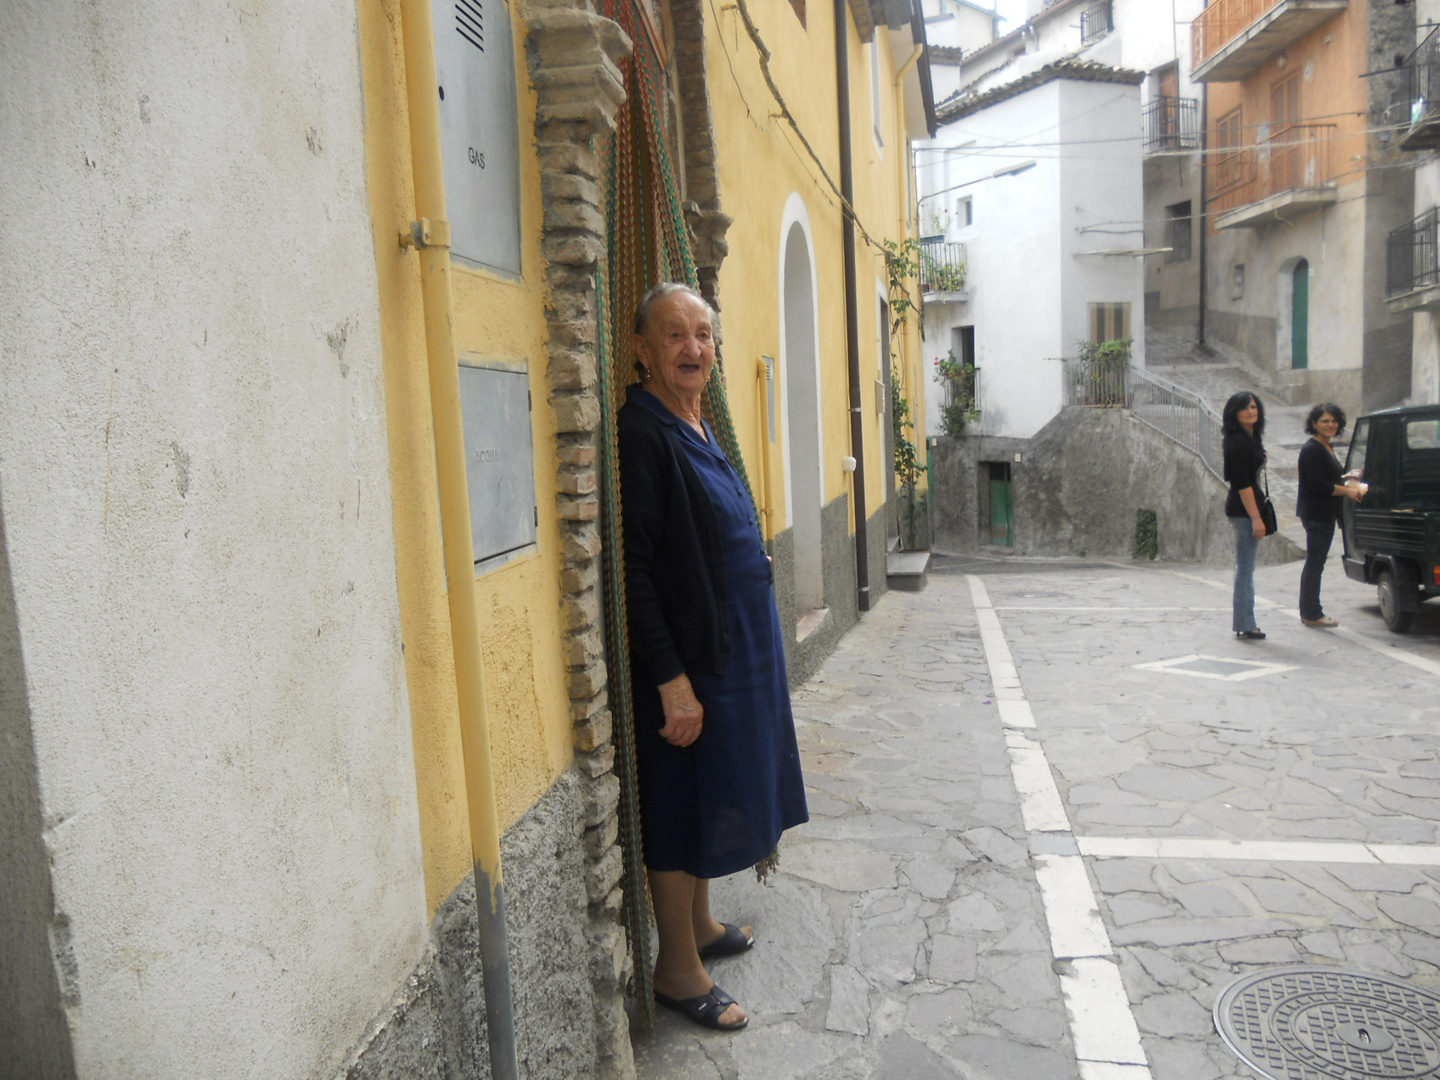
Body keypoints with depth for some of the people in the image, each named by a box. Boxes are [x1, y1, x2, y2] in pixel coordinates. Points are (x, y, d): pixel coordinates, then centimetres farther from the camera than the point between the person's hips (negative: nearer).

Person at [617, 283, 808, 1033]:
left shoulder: (698, 429, 10)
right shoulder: (640, 432, -18)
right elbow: (631, 568, -23)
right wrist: (670, 679, -24)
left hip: (733, 647, 9)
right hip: (685, 658, -9)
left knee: (712, 796, 21)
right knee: (681, 806, 4)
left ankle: (699, 923, 39)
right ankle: (677, 967, 22)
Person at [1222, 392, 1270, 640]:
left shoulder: (1250, 439, 16)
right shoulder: (1238, 442, -15)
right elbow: (1242, 484, -20)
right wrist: (1256, 518, -22)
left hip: (1244, 509, 10)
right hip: (1244, 510, -10)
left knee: (1245, 568, 13)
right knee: (1245, 568, -6)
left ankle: (1243, 623, 19)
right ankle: (1245, 625, 0)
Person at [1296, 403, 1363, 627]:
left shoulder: (1327, 448, 17)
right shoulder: (1312, 450, -15)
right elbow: (1318, 485, -20)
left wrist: (1345, 478, 10)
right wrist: (1347, 491, -12)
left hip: (1324, 514, 10)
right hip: (1315, 513, -10)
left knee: (1315, 563, 14)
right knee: (1314, 563, -6)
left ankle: (1311, 611, 22)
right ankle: (1311, 614, -1)